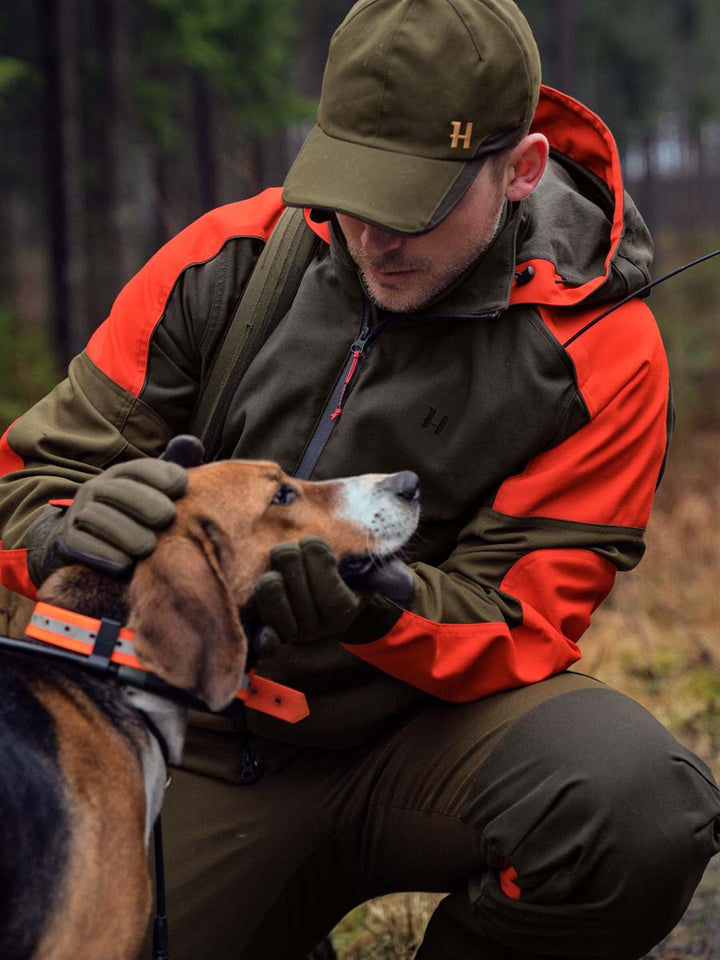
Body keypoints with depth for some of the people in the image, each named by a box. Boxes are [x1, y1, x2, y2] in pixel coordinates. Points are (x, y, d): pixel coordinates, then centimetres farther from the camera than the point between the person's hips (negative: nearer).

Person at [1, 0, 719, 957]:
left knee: (638, 802, -33)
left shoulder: (598, 348, -11)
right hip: (213, 750, 3)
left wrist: (373, 603, -33)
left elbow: (518, 621, -11)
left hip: (429, 724, -2)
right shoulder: (230, 260, -5)